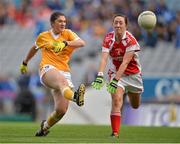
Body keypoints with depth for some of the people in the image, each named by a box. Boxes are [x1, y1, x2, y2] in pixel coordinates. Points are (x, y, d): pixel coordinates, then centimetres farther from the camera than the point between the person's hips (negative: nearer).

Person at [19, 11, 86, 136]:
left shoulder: (67, 33, 10)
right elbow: (34, 49, 34)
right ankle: (74, 97, -75)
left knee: (61, 110, -8)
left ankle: (45, 126, 23)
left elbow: (82, 43, -9)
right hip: (48, 70, -2)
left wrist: (65, 43, -24)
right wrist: (25, 63, 45)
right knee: (62, 80, -40)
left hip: (64, 72, 2)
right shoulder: (43, 36, 14)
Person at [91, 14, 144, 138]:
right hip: (115, 72, 0)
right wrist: (100, 76, -41)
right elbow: (104, 59, -24)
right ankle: (115, 134, -25)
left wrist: (115, 81, -39)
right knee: (116, 100, -24)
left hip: (133, 74, 0)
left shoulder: (131, 40, -24)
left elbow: (125, 63, -31)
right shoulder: (108, 39, -14)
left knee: (135, 106, 18)